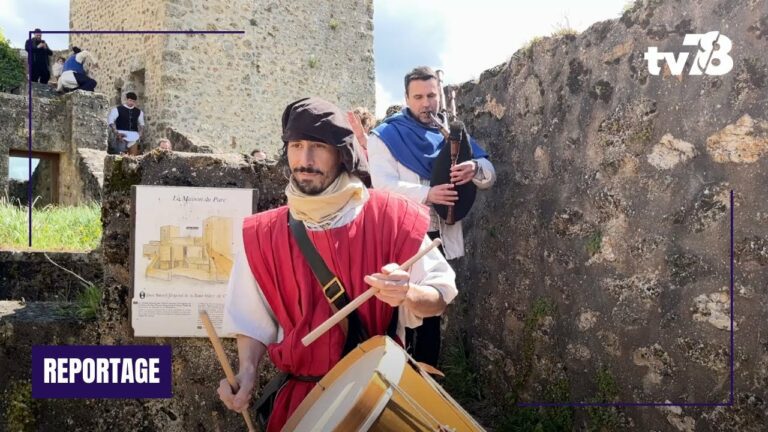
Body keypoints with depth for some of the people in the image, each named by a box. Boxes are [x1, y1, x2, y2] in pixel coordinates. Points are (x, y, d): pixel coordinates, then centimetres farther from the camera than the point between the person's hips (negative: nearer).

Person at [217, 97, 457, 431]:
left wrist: (408, 292, -26)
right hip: (301, 397, 2)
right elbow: (252, 319, 5)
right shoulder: (263, 235, -3)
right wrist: (248, 371, -12)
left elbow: (441, 297, -5)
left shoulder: (391, 218, -9)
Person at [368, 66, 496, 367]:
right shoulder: (386, 135, -3)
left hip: (439, 237, 5)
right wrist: (427, 194, -31)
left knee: (432, 311, 14)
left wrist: (474, 168, -18)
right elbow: (383, 185, -17)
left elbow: (490, 176, 6)